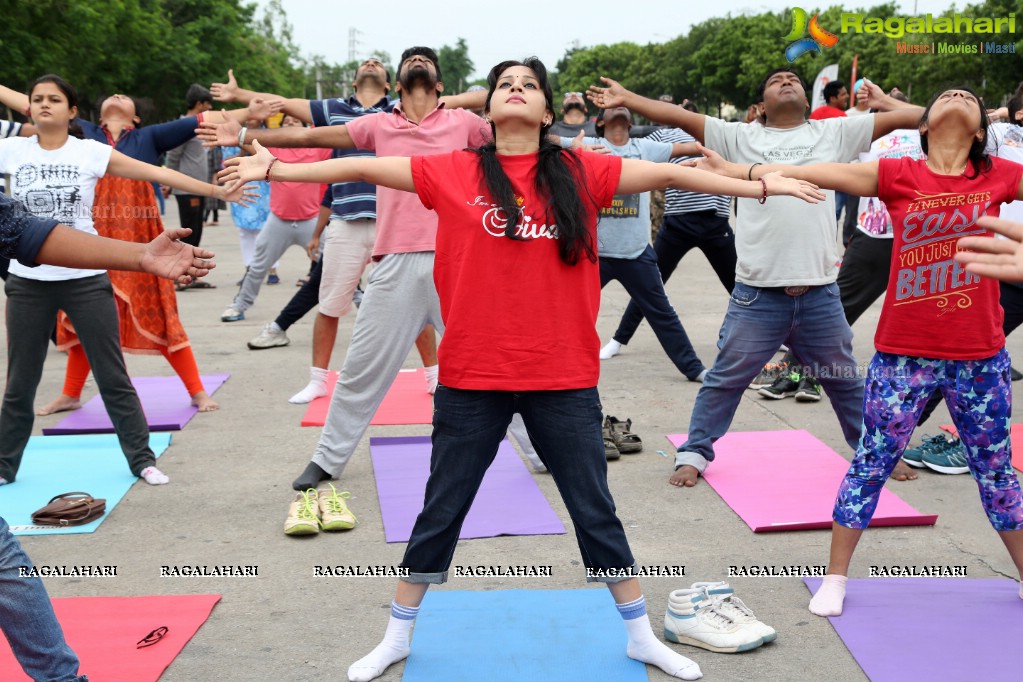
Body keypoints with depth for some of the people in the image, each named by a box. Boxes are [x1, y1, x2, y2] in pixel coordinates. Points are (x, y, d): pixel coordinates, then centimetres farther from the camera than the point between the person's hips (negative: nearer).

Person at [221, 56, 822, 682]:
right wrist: (274, 168, 1)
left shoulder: (580, 172, 1)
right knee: (442, 510, 13)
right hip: (472, 376, 0)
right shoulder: (454, 172, -1)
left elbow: (668, 173, 4)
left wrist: (763, 186, 5)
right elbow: (364, 168, 1)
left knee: (595, 509, 12)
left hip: (565, 378, 1)